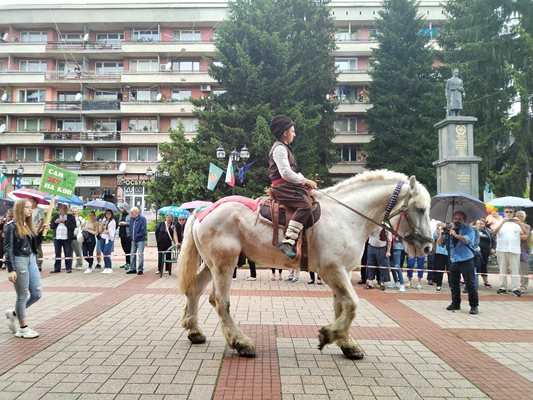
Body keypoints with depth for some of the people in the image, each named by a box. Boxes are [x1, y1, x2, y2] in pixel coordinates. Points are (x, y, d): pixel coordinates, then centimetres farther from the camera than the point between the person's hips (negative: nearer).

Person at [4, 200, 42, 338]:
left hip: (31, 260, 7)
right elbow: (8, 248, -13)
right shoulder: (11, 226, -9)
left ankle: (14, 313, 30)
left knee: (37, 294, 7)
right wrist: (11, 269, -17)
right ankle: (23, 328, 15)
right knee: (22, 295, 2)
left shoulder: (29, 225, 13)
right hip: (19, 261, -7)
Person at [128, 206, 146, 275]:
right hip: (133, 240, 7)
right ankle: (132, 268, 19)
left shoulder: (142, 219, -11)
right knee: (133, 254, 11)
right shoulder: (131, 219, 9)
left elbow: (143, 230, -16)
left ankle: (140, 269, 3)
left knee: (140, 254, -3)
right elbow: (130, 228, 17)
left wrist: (138, 236, -13)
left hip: (140, 240, -7)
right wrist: (131, 235, 5)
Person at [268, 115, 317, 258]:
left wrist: (305, 181, 10)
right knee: (305, 205, -29)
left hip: (289, 186, 11)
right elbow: (286, 173, -20)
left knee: (311, 201, 12)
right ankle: (288, 242, -35)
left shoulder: (284, 148, 24)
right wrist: (305, 181, -9)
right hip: (282, 187, -11)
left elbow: (292, 171, 25)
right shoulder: (279, 148, -10)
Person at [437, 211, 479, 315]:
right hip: (453, 261, 5)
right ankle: (455, 303, 23)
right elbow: (440, 243, 4)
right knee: (454, 283, 11)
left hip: (466, 260, -4)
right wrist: (441, 234, -15)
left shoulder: (468, 229, -1)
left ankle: (474, 306, 3)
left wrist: (456, 235, -32)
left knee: (470, 284, -5)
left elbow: (468, 239, -21)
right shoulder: (448, 229, 9)